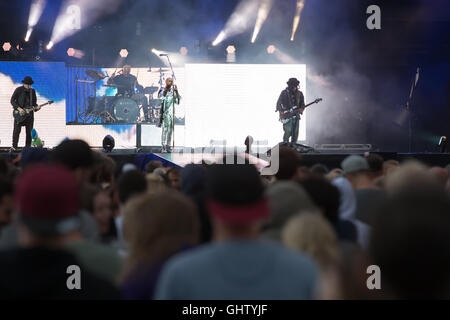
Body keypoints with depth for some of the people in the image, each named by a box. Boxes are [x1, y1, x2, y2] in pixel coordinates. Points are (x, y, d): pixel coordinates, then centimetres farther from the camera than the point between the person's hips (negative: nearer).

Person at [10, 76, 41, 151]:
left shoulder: (32, 91, 11)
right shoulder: (18, 90, -3)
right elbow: (12, 100, -5)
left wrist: (36, 107, -6)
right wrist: (19, 109, -17)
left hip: (29, 113, 4)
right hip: (19, 114, -4)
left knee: (29, 132, 2)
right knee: (17, 130, -9)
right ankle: (14, 146, -5)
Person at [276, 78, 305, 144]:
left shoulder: (299, 94, 10)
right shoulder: (284, 93, -3)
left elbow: (302, 104, 15)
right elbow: (278, 103, -3)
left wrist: (301, 109, -7)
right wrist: (281, 112, -17)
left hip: (296, 115, 4)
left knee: (295, 133, 1)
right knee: (288, 131, -17)